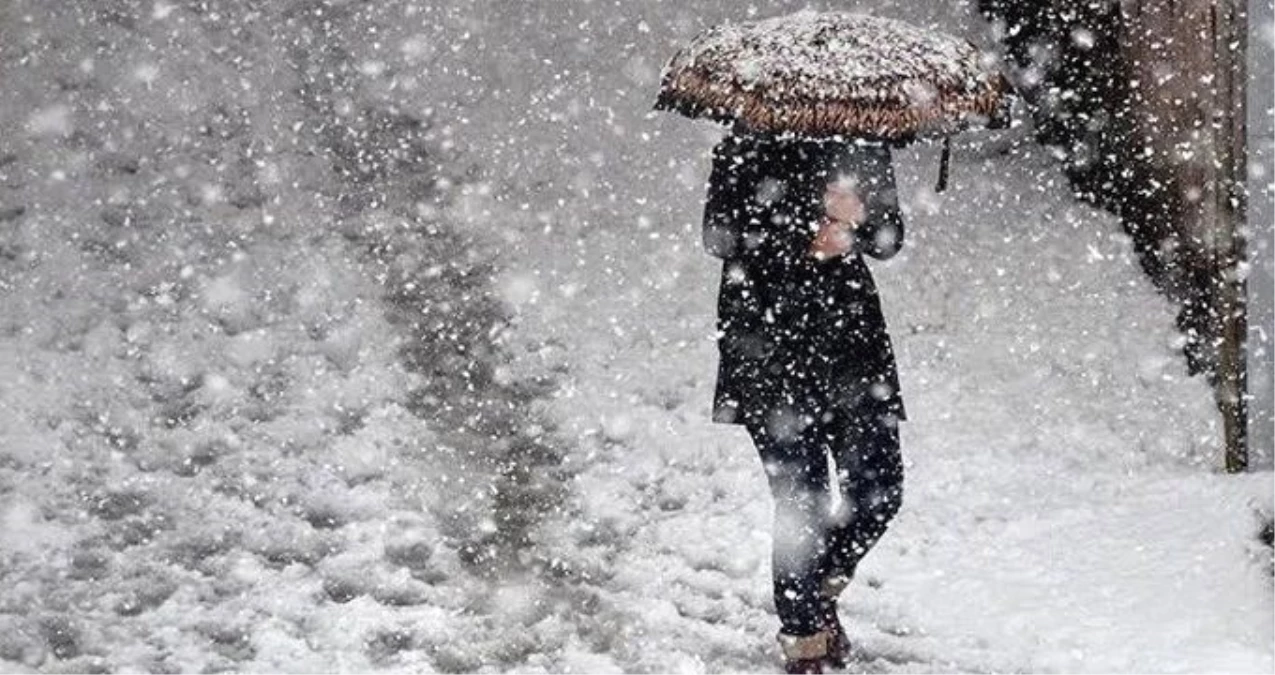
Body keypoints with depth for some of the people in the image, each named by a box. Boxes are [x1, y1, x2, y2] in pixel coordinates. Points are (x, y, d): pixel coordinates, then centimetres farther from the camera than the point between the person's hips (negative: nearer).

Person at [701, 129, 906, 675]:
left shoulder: (864, 144, 10)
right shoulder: (747, 148, -2)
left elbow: (890, 236, 8)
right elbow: (719, 235, -8)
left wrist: (855, 221, -15)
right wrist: (807, 242, -16)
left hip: (852, 329, 4)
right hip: (769, 345, -4)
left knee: (879, 490, 0)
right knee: (802, 502, -5)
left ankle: (821, 588, 28)